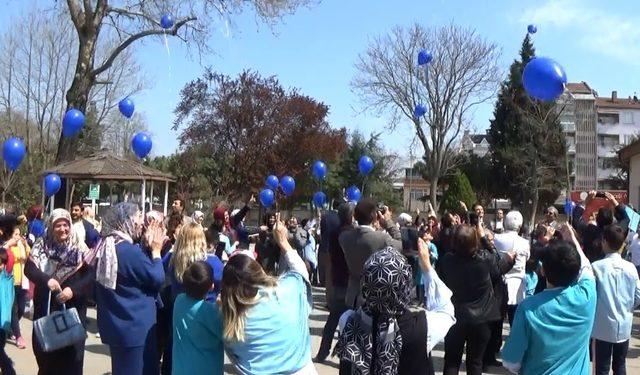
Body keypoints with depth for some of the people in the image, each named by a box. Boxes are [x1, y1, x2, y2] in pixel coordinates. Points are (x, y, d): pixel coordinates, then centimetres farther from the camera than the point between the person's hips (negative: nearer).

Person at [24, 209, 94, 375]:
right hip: (45, 307, 2)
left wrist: (73, 289, -25)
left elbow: (91, 274, -10)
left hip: (72, 308, -2)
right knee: (45, 350, 9)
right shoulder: (42, 245, 1)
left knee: (70, 351, 2)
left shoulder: (79, 247, -5)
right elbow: (29, 268, -8)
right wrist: (46, 279, -27)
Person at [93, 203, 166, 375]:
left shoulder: (106, 247, 5)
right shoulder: (130, 251, -24)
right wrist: (155, 250, -4)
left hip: (116, 325, 9)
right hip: (135, 328, -9)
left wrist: (147, 247, 6)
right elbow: (157, 279, -15)